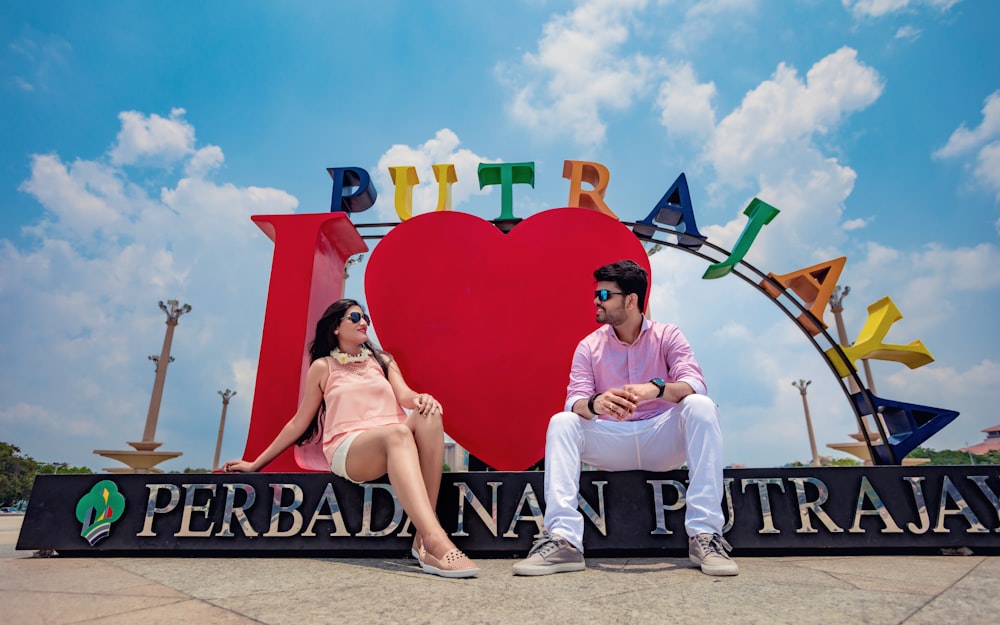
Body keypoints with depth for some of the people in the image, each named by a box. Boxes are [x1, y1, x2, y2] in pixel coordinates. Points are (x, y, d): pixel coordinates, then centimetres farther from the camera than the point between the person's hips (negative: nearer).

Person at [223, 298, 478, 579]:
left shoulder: (382, 361, 24)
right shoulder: (323, 367, 16)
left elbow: (404, 395, 7)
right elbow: (299, 422, 19)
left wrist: (421, 398, -19)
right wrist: (255, 464, 19)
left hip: (393, 442, 3)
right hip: (349, 450, -3)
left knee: (428, 415, -31)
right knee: (397, 433, -38)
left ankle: (423, 536, -36)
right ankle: (436, 541, -54)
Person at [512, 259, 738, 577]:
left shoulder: (667, 335, 0)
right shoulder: (589, 346, 3)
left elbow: (695, 383, -17)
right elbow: (575, 401, -9)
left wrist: (655, 389, -39)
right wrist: (594, 403, -36)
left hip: (662, 440, -1)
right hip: (612, 444, 1)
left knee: (701, 406, -28)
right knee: (560, 422, -23)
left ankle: (705, 533, -27)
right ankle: (563, 540, -31)